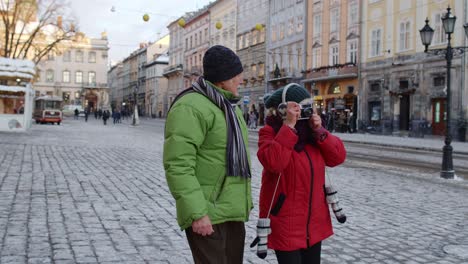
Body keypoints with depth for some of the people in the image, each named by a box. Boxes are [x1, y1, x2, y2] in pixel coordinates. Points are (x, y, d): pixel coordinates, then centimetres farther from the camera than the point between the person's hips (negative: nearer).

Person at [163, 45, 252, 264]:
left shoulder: (229, 106, 14)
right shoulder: (191, 107, -17)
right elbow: (178, 165, -23)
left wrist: (245, 201, 19)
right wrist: (196, 213, -26)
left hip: (232, 211, 9)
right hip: (207, 215, -9)